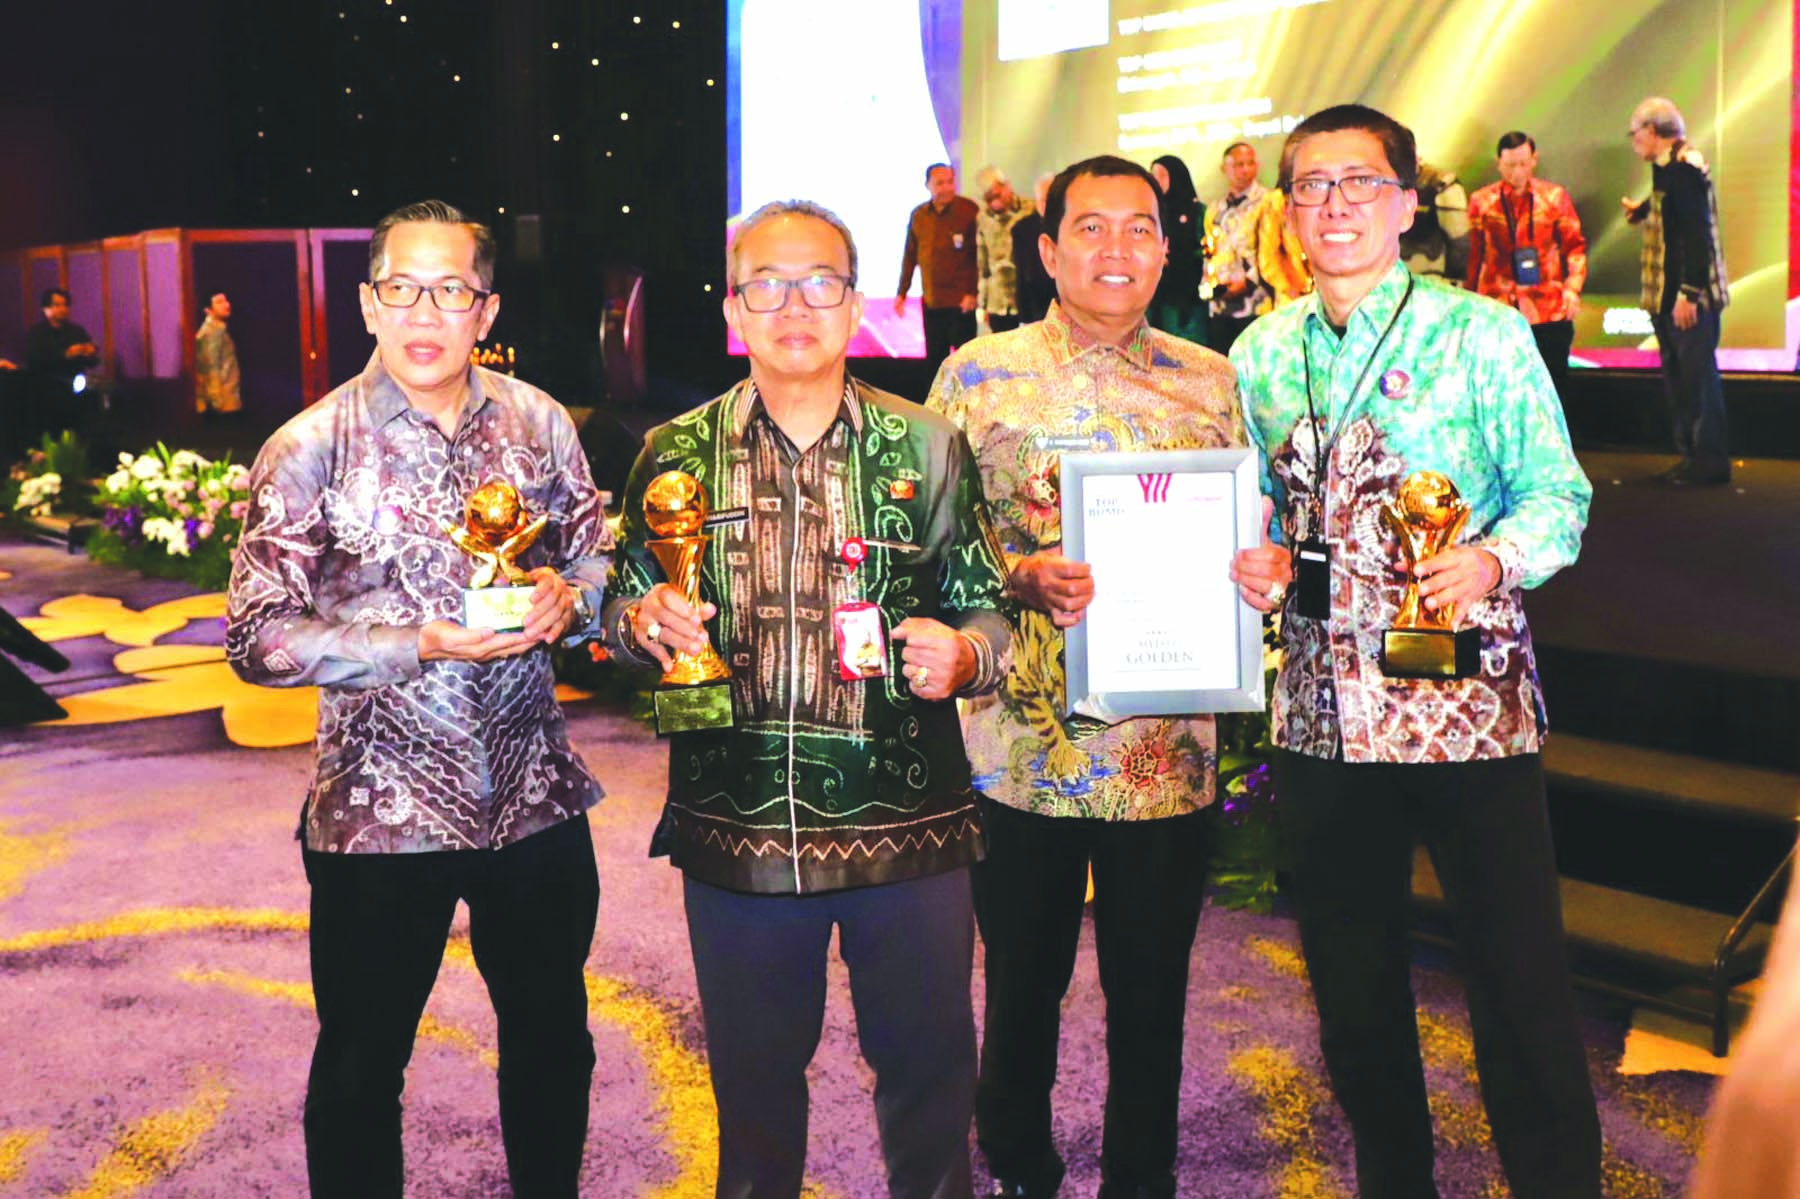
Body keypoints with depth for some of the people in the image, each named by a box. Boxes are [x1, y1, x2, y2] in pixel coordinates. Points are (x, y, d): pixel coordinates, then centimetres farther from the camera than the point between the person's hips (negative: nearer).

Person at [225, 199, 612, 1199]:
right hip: (380, 812, -3)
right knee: (360, 1066, 12)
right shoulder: (309, 450, -9)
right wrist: (422, 644, -21)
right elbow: (256, 638, -10)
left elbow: (598, 549, 13)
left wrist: (568, 594, -10)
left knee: (553, 1042, 19)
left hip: (538, 800, 4)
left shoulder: (537, 421, 1)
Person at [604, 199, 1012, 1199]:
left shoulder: (929, 449, 1)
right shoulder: (676, 454, 3)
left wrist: (962, 653, -18)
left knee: (930, 1067, 13)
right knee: (754, 1075, 17)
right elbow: (624, 611, 10)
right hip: (735, 832, 1)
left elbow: (990, 609, 4)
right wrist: (644, 620, -12)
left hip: (910, 829, 0)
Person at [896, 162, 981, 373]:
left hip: (961, 301, -4)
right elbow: (910, 257, 14)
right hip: (931, 301, 5)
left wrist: (973, 292, -13)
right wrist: (901, 292, 13)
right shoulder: (918, 215, 8)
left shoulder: (969, 210, -5)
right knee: (934, 358, 10)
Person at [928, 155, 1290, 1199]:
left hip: (1170, 749, 2)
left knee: (1153, 993, 13)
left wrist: (1263, 567, -9)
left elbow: (1248, 535, 14)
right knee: (1024, 987, 13)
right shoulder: (980, 376, 0)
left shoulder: (1208, 381, 7)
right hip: (1024, 748, -1)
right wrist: (1027, 577, -21)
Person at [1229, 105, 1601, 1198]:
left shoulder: (1483, 335, -2)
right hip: (1323, 710, 4)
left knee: (1521, 983, -1)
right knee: (1352, 985, 14)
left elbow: (1559, 493, -4)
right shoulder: (1259, 356, 10)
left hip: (1466, 698, -4)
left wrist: (1493, 558, -22)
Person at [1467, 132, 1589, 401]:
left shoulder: (1555, 196, 6)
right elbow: (1474, 255, 9)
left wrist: (1573, 287, -5)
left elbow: (1575, 245, 9)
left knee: (1553, 387, 5)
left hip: (1549, 311, 1)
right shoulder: (1481, 201, 4)